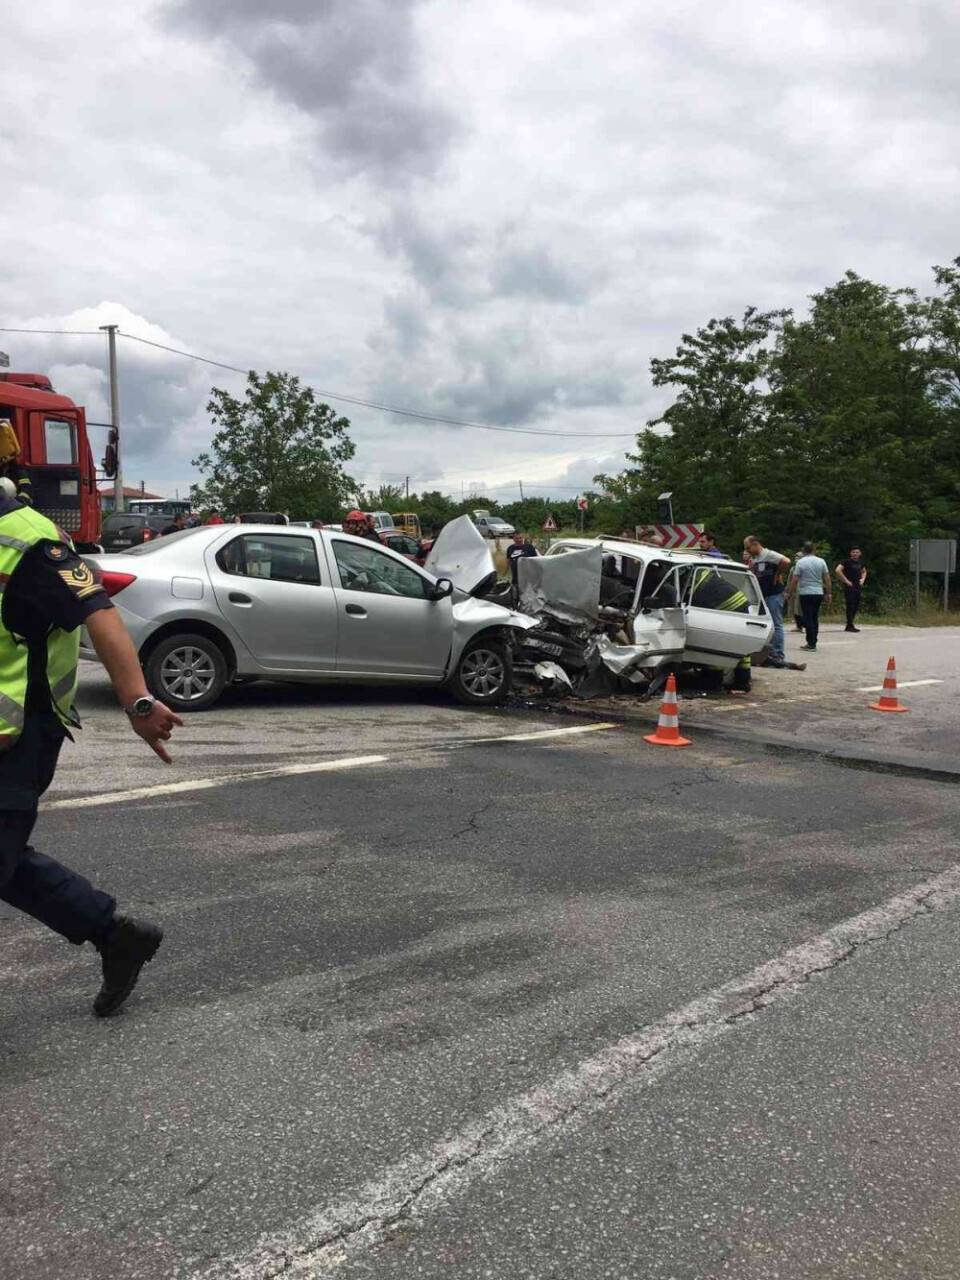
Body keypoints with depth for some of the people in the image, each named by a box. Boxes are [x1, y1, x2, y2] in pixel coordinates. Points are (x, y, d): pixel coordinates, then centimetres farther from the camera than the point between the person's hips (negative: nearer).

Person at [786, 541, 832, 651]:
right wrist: (829, 593, 11)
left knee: (808, 618, -1)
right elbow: (827, 578, 4)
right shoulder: (821, 561, 3)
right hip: (819, 593, 4)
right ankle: (812, 643, 15)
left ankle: (811, 644, -4)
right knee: (815, 618, 12)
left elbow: (794, 580, -8)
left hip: (805, 593, -4)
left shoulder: (800, 562, -6)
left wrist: (790, 593, 0)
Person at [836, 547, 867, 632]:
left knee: (856, 606, 9)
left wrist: (863, 579, 11)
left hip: (858, 587, 8)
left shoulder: (860, 563, 14)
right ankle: (850, 625, -7)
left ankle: (849, 625, 16)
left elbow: (864, 572, 32)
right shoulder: (847, 562, -8)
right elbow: (837, 570, -20)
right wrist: (846, 580, -18)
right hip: (849, 587, -8)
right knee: (850, 606, -10)